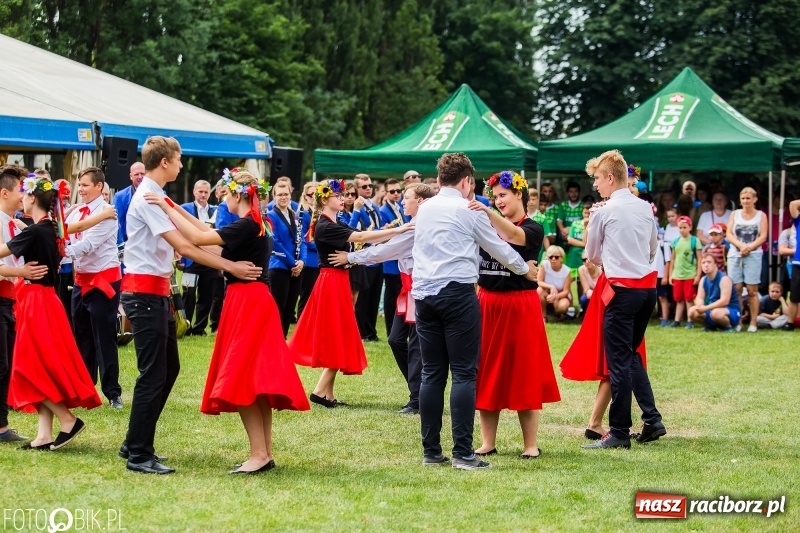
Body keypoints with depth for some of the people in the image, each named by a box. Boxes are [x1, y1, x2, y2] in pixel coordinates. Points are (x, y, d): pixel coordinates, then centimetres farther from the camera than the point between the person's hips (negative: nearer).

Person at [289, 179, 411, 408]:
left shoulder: (336, 224, 14)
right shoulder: (325, 227, -16)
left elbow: (360, 237, 8)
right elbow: (361, 237, -23)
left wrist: (395, 232, -2)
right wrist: (397, 231, -23)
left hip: (338, 281, 10)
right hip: (332, 282, -10)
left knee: (336, 337, 10)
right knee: (337, 338, -7)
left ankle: (328, 393, 13)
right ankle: (321, 390, -4)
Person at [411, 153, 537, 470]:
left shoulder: (424, 209, 14)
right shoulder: (469, 210, -1)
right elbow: (499, 248, 8)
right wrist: (526, 270, 25)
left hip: (423, 293, 5)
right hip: (457, 293, -5)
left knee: (432, 374, 8)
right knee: (463, 373, -4)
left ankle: (431, 452, 9)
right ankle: (463, 453, -8)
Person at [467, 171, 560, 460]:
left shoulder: (533, 229, -2)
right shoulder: (486, 227, 11)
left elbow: (514, 236, -25)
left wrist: (488, 213, -40)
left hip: (520, 307, -4)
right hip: (487, 305, 4)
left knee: (523, 374, 0)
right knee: (487, 375, 5)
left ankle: (531, 445, 6)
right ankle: (488, 443, 12)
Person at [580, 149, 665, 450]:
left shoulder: (603, 213, -8)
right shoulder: (645, 208, 9)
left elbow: (592, 257, 5)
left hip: (622, 289, -7)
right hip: (648, 285, 7)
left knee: (618, 360, -2)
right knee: (631, 353, 19)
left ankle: (619, 433, 0)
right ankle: (652, 420, 13)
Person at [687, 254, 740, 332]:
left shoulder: (724, 279, -19)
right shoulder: (704, 280, 4)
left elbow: (724, 301, -28)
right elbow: (699, 298, 1)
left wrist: (706, 308, -31)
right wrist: (700, 306, -25)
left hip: (731, 312, -7)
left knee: (716, 313, -40)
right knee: (692, 311, -12)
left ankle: (728, 326, -9)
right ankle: (710, 326, 12)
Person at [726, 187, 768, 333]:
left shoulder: (761, 215, 7)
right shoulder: (735, 214, 11)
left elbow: (763, 237, -1)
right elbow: (729, 235, 3)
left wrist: (749, 247, -15)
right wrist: (741, 246, -13)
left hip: (753, 255, -2)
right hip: (735, 255, 2)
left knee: (752, 290, -4)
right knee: (736, 289, -2)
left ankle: (753, 322, -3)